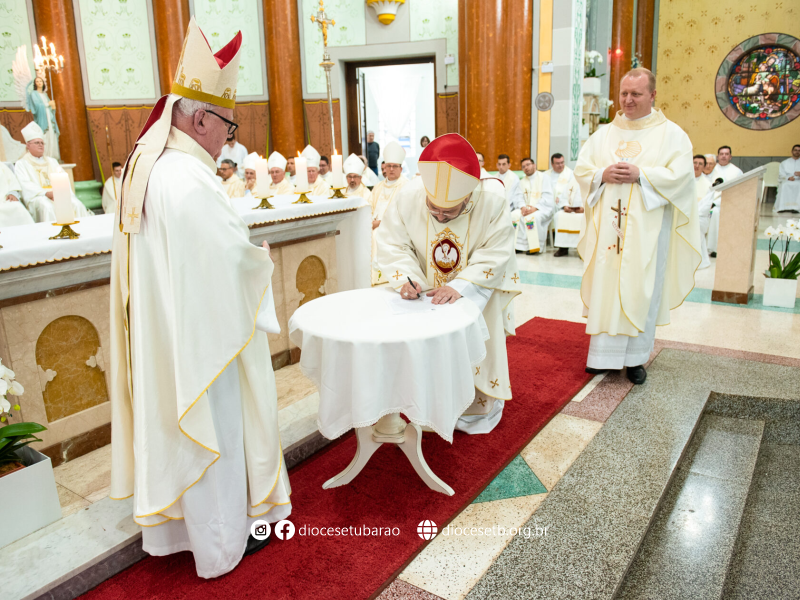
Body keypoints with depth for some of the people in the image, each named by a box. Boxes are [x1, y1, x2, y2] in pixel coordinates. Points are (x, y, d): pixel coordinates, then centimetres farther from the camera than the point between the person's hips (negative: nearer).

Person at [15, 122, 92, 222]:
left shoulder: (52, 161, 28)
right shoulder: (21, 164, 13)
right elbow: (26, 185, -3)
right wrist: (46, 193, -20)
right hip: (37, 197, -4)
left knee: (76, 204, -28)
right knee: (47, 206, -39)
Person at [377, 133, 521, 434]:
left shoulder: (492, 200, -29)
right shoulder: (408, 197, -25)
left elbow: (495, 254, -26)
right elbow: (393, 245, -18)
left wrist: (460, 286, -36)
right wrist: (407, 278, -36)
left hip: (477, 294, -1)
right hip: (427, 294, 1)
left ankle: (478, 410, 29)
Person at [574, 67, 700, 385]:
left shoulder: (671, 134, 4)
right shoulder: (604, 134, 13)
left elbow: (679, 175, -7)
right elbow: (581, 169, 9)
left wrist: (640, 175, -17)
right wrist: (603, 175, -11)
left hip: (647, 227, -2)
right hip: (608, 225, 3)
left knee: (641, 290, 1)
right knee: (605, 286, 2)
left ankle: (636, 358, 11)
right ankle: (603, 355, 11)